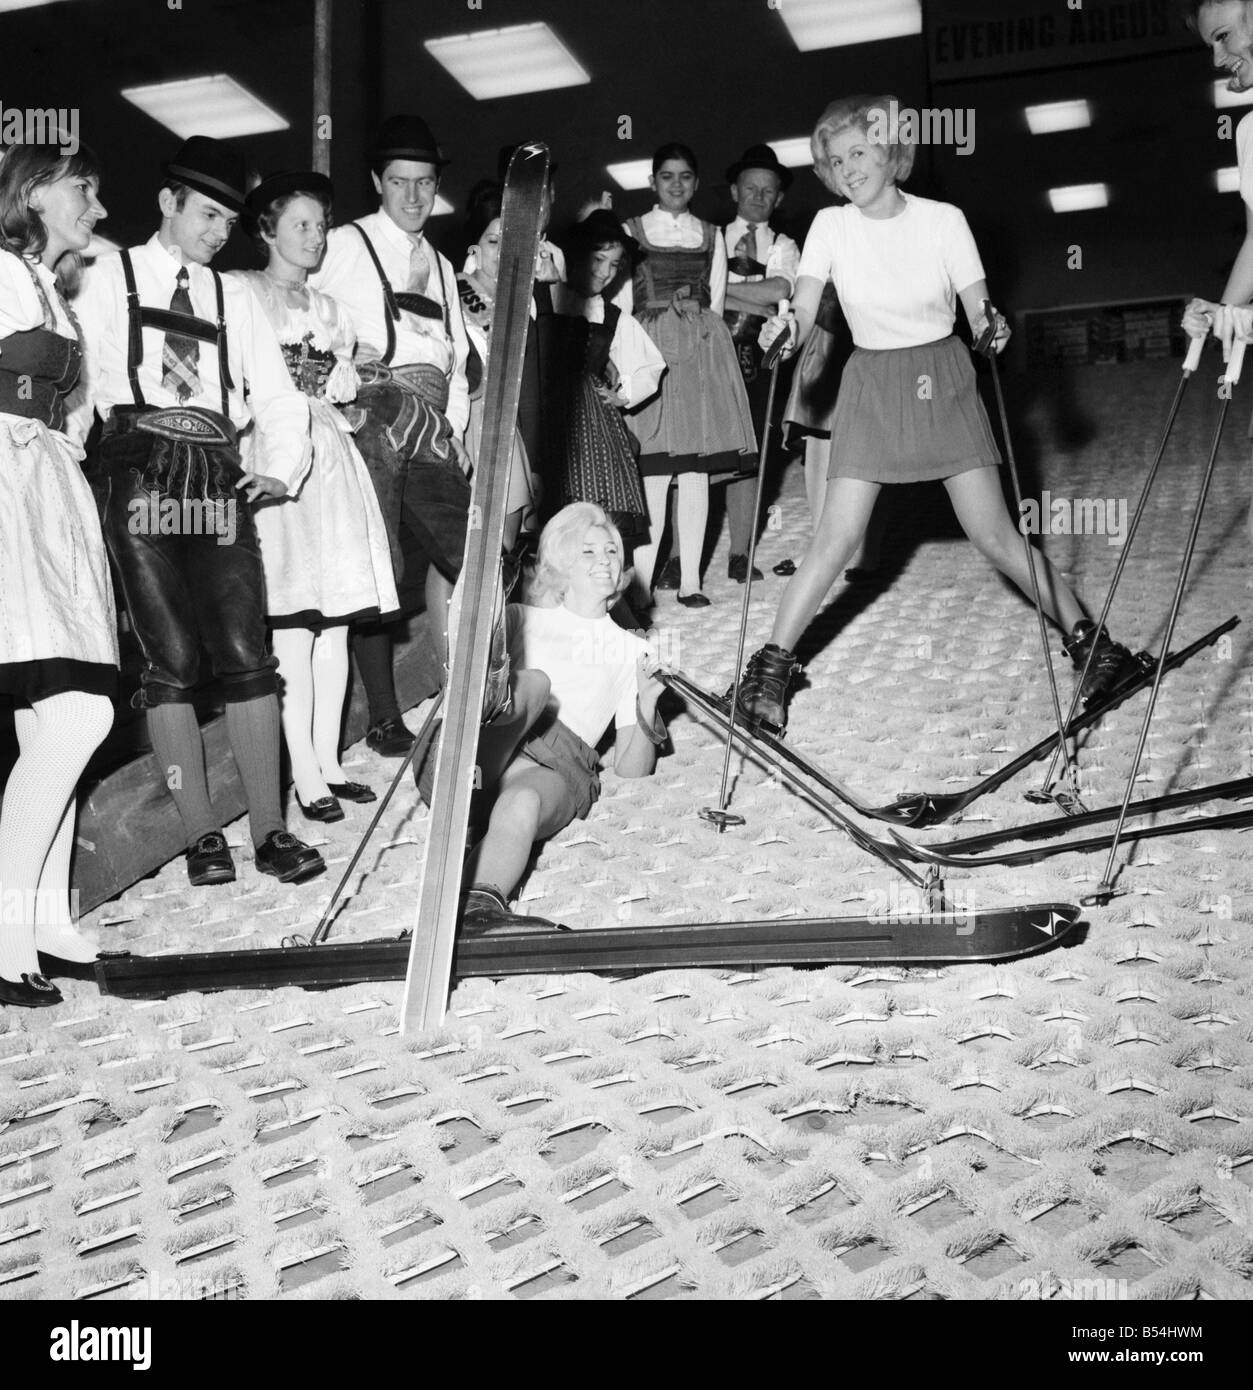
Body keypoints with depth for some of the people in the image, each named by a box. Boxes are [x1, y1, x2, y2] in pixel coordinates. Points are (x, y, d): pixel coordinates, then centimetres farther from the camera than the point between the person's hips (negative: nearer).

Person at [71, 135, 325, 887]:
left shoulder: (234, 296, 21)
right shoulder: (109, 280, 14)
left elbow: (275, 391, 18)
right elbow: (78, 374, 6)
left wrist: (280, 467, 8)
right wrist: (69, 450, -6)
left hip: (219, 477, 3)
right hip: (139, 468, -2)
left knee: (246, 652, -4)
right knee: (171, 657, -6)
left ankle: (270, 825, 0)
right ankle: (202, 832, -1)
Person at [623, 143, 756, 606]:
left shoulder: (711, 235, 18)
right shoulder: (631, 231, 10)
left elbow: (715, 304, 16)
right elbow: (622, 306, 6)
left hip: (704, 349, 3)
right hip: (652, 349, -3)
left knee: (697, 469, -1)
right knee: (654, 471, -13)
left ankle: (690, 580, 3)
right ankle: (642, 581, -11)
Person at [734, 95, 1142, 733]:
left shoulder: (943, 220, -5)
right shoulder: (831, 226, -2)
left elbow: (978, 310, -5)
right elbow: (804, 306, -14)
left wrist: (991, 327, -28)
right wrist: (787, 328, -37)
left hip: (943, 378, -1)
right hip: (872, 385, 1)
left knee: (995, 534, -3)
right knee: (836, 536, -8)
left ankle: (1088, 640, 10)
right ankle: (772, 665, 1)